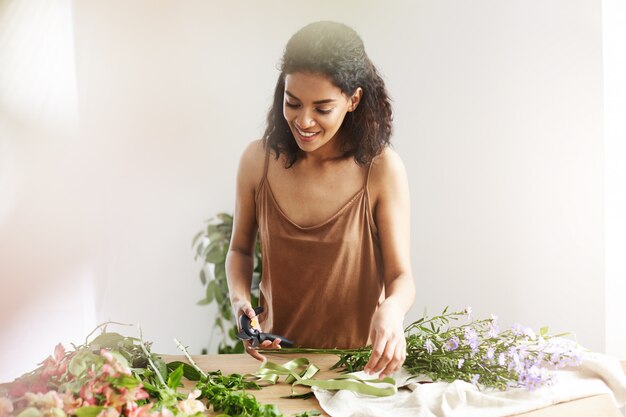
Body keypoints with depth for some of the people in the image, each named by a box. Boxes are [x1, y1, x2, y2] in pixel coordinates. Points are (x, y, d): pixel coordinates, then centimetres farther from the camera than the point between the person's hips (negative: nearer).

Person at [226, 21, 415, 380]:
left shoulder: (382, 169, -12)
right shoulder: (258, 160, -4)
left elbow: (402, 276, -9)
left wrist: (392, 309, -31)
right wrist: (240, 299, -9)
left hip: (357, 360, -2)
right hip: (277, 353, 2)